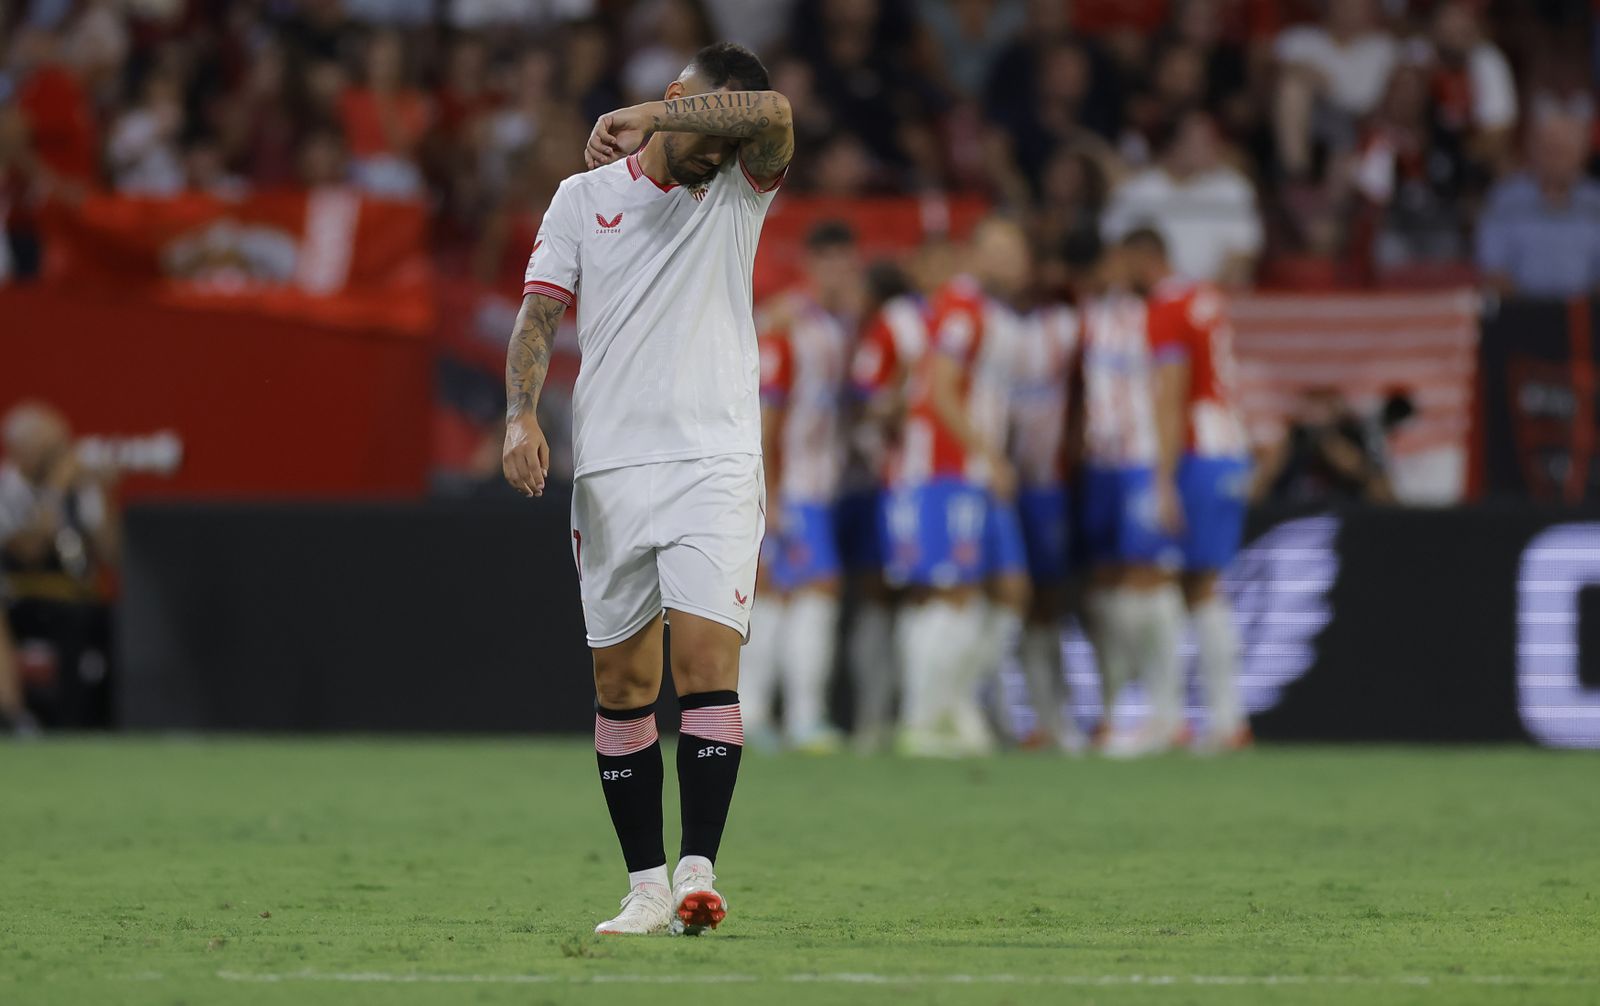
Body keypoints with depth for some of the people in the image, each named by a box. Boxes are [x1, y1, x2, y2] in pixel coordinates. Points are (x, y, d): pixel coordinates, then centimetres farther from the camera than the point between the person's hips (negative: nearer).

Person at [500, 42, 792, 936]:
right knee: (622, 683, 3)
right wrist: (522, 415, -10)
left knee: (708, 655, -15)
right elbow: (539, 312, 6)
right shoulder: (584, 197, 11)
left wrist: (642, 119, -16)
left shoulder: (742, 193, 7)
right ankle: (647, 886, 8)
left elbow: (773, 116, -14)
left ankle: (698, 873, -18)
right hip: (609, 467, 2)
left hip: (715, 461, -2)